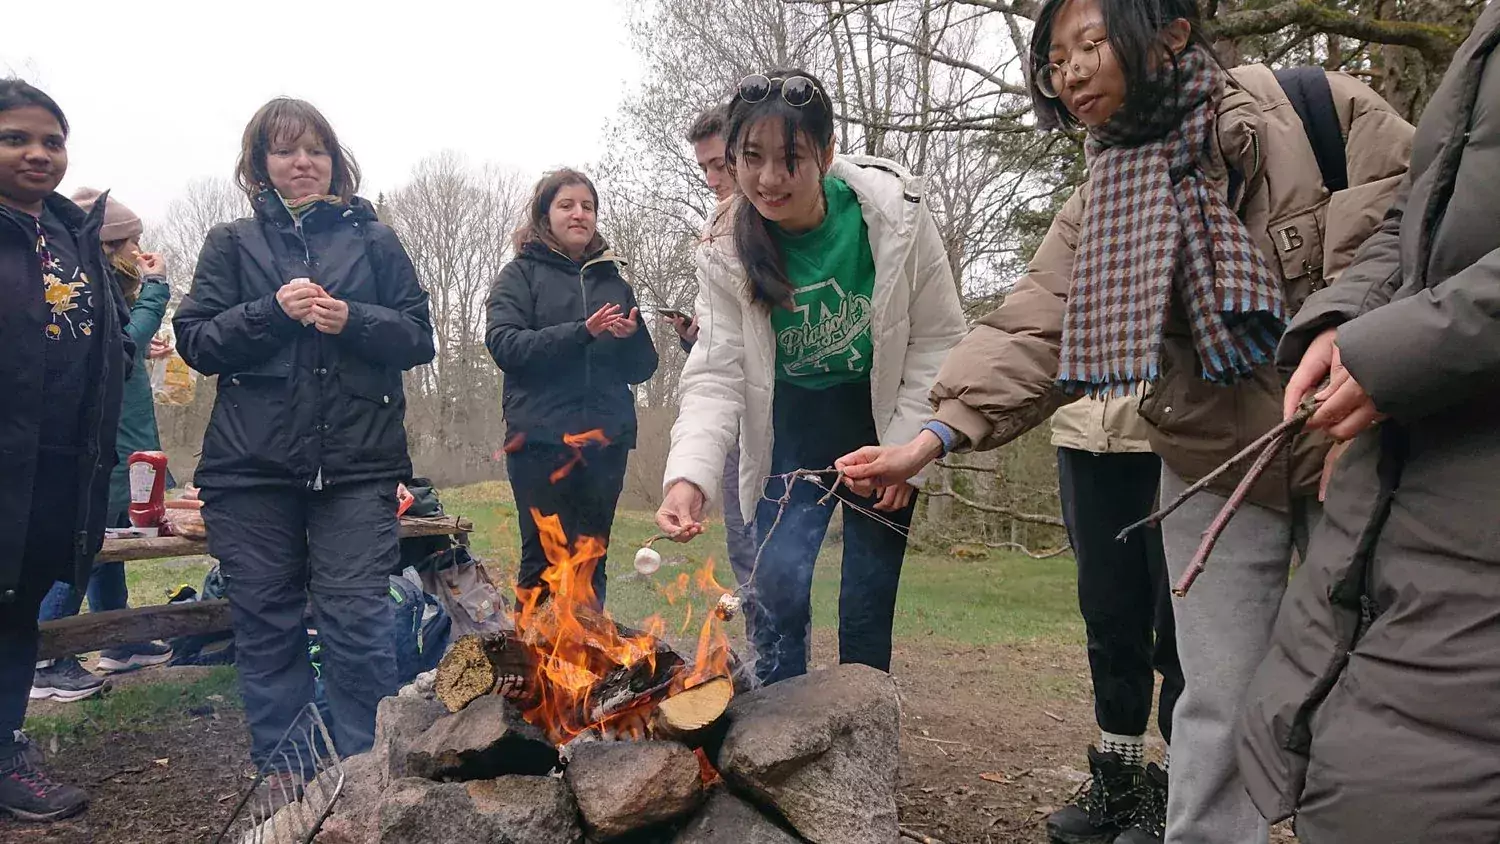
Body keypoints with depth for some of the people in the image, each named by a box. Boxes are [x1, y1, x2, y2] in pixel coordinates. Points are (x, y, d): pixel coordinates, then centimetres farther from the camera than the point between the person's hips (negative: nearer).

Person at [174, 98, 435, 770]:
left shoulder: (373, 240, 11)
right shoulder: (231, 244, 13)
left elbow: (418, 336, 8)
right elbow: (194, 341, 6)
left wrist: (352, 320, -10)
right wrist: (272, 310, -9)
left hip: (357, 466, -1)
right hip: (251, 468, 2)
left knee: (358, 624, -3)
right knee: (266, 628, 8)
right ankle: (279, 777, 23)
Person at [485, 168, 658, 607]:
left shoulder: (612, 279, 17)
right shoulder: (521, 274, 7)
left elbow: (643, 368, 16)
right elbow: (503, 344, -9)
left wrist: (631, 337, -7)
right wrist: (579, 332, -19)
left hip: (606, 439, 3)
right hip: (542, 438, -3)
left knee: (592, 560, 7)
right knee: (545, 559, -3)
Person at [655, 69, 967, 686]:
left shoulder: (896, 213, -19)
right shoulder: (726, 254, -15)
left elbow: (938, 340, -11)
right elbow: (717, 376, -19)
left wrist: (906, 449, -15)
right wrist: (689, 474, -36)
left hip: (883, 426, 0)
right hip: (793, 429, 1)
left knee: (868, 606, 3)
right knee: (776, 590, -11)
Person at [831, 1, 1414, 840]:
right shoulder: (1097, 212, 0)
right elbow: (1030, 336, -10)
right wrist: (935, 438, -23)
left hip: (1354, 455, -1)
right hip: (1217, 470, 2)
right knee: (1219, 706, 5)